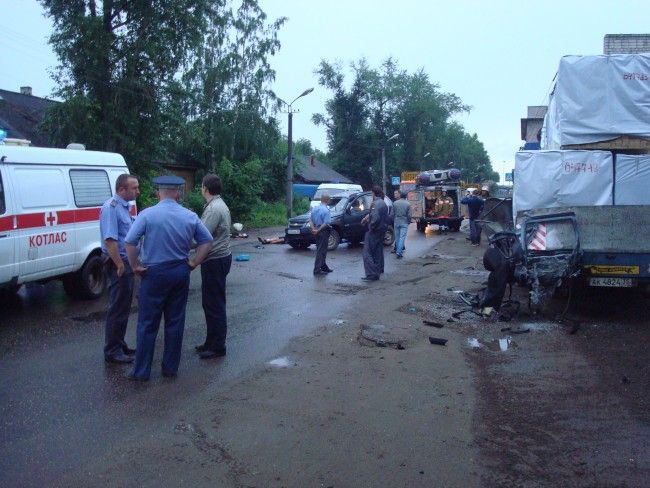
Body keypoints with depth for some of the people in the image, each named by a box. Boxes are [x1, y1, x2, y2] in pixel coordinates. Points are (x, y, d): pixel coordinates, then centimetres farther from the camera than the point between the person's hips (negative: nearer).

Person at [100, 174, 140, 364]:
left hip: (127, 263, 10)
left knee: (124, 307, 17)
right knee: (118, 309, -2)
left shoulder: (125, 207, 13)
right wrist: (120, 265, -23)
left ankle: (120, 345, 28)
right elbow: (110, 240, -25)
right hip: (119, 264, -10)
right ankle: (112, 351, 7)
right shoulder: (111, 207, -18)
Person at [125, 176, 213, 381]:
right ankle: (171, 368, 20)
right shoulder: (190, 216, 1)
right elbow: (207, 241, 5)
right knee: (175, 322, 11)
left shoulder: (147, 214, -10)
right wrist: (193, 263, 7)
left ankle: (141, 371, 12)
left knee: (148, 324, 5)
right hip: (181, 273, 3)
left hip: (154, 273, -3)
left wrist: (135, 267, -5)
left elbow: (130, 242, -16)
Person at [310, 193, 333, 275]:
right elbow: (326, 223, -22)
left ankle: (324, 267, 29)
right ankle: (317, 270, -2)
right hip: (323, 232, -8)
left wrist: (313, 229, -4)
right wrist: (318, 230, -15)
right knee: (321, 251, -3)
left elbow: (310, 220, 6)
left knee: (321, 250, 18)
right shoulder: (326, 210, -16)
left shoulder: (314, 208, 7)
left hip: (317, 232, 8)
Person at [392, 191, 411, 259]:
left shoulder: (395, 203, -1)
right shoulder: (408, 204, -7)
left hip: (396, 222, 3)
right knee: (402, 237, -4)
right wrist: (409, 221, 11)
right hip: (404, 223, -3)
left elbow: (392, 213, 2)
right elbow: (409, 215, -6)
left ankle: (398, 250, 27)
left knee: (397, 237, 15)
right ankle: (399, 252, -11)